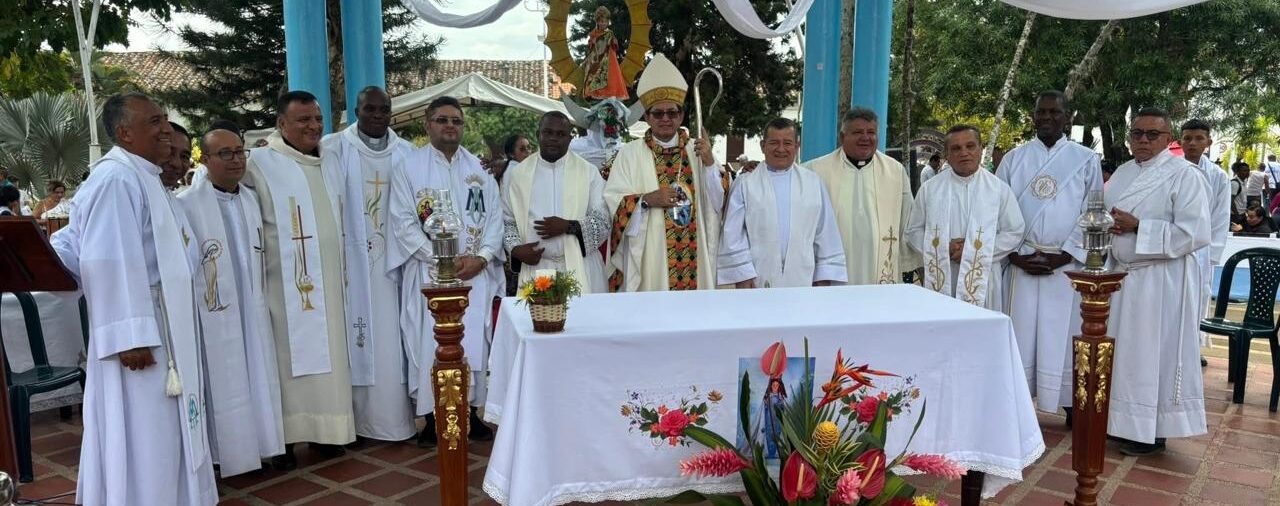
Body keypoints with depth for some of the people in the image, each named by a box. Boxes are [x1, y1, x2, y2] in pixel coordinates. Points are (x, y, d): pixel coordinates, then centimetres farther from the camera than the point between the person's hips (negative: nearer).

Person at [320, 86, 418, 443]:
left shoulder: (405, 152, 11)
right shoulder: (334, 148, 1)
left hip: (393, 257, 3)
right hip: (353, 258, -3)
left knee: (393, 337, 4)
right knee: (359, 336, -1)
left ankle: (395, 418, 11)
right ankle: (360, 419, 7)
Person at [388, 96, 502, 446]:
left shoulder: (479, 168, 13)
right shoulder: (409, 167, 2)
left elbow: (494, 215, 8)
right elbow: (403, 222, -5)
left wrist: (482, 257, -8)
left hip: (477, 272, 3)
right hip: (430, 273, -3)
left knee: (475, 342, 4)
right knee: (431, 343, -4)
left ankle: (471, 413, 15)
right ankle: (433, 418, 7)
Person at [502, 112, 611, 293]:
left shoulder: (589, 172, 3)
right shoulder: (517, 174, 8)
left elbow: (604, 221, 1)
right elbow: (507, 222, 12)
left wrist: (569, 226, -13)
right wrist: (515, 248, -6)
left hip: (579, 268, -1)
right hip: (535, 266, 1)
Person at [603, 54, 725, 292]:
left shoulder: (697, 150, 9)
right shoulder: (630, 153, 1)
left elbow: (717, 202, 4)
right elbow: (612, 201, -4)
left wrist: (709, 163, -9)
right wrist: (646, 200, -18)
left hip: (693, 256, 3)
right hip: (647, 258, -2)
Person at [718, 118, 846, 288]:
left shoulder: (813, 183, 11)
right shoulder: (744, 184, 5)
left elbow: (826, 233, 9)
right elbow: (733, 234, 1)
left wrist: (824, 278, 3)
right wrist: (742, 275, -6)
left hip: (803, 281, 2)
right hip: (759, 281, -1)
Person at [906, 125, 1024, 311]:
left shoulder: (999, 189, 4)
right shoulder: (930, 189, 7)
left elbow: (1014, 233, 3)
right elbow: (913, 232, 8)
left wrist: (977, 252, -9)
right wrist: (943, 249, -8)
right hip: (940, 281, 1)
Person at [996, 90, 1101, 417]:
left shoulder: (1086, 160, 4)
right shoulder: (1014, 159, 8)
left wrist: (1065, 255, -9)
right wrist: (1015, 254, -6)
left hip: (1068, 265, -1)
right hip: (1021, 263, 1)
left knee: (1064, 336, 2)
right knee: (1020, 335, 3)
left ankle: (1072, 403, 14)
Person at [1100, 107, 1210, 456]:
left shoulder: (1184, 174, -10)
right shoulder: (1123, 173, 11)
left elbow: (1195, 233, -18)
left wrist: (1138, 227, -20)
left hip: (1161, 280, -7)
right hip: (1121, 275, 7)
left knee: (1154, 352, 1)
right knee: (1123, 351, 13)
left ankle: (1153, 431, 12)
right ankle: (1123, 420, 25)